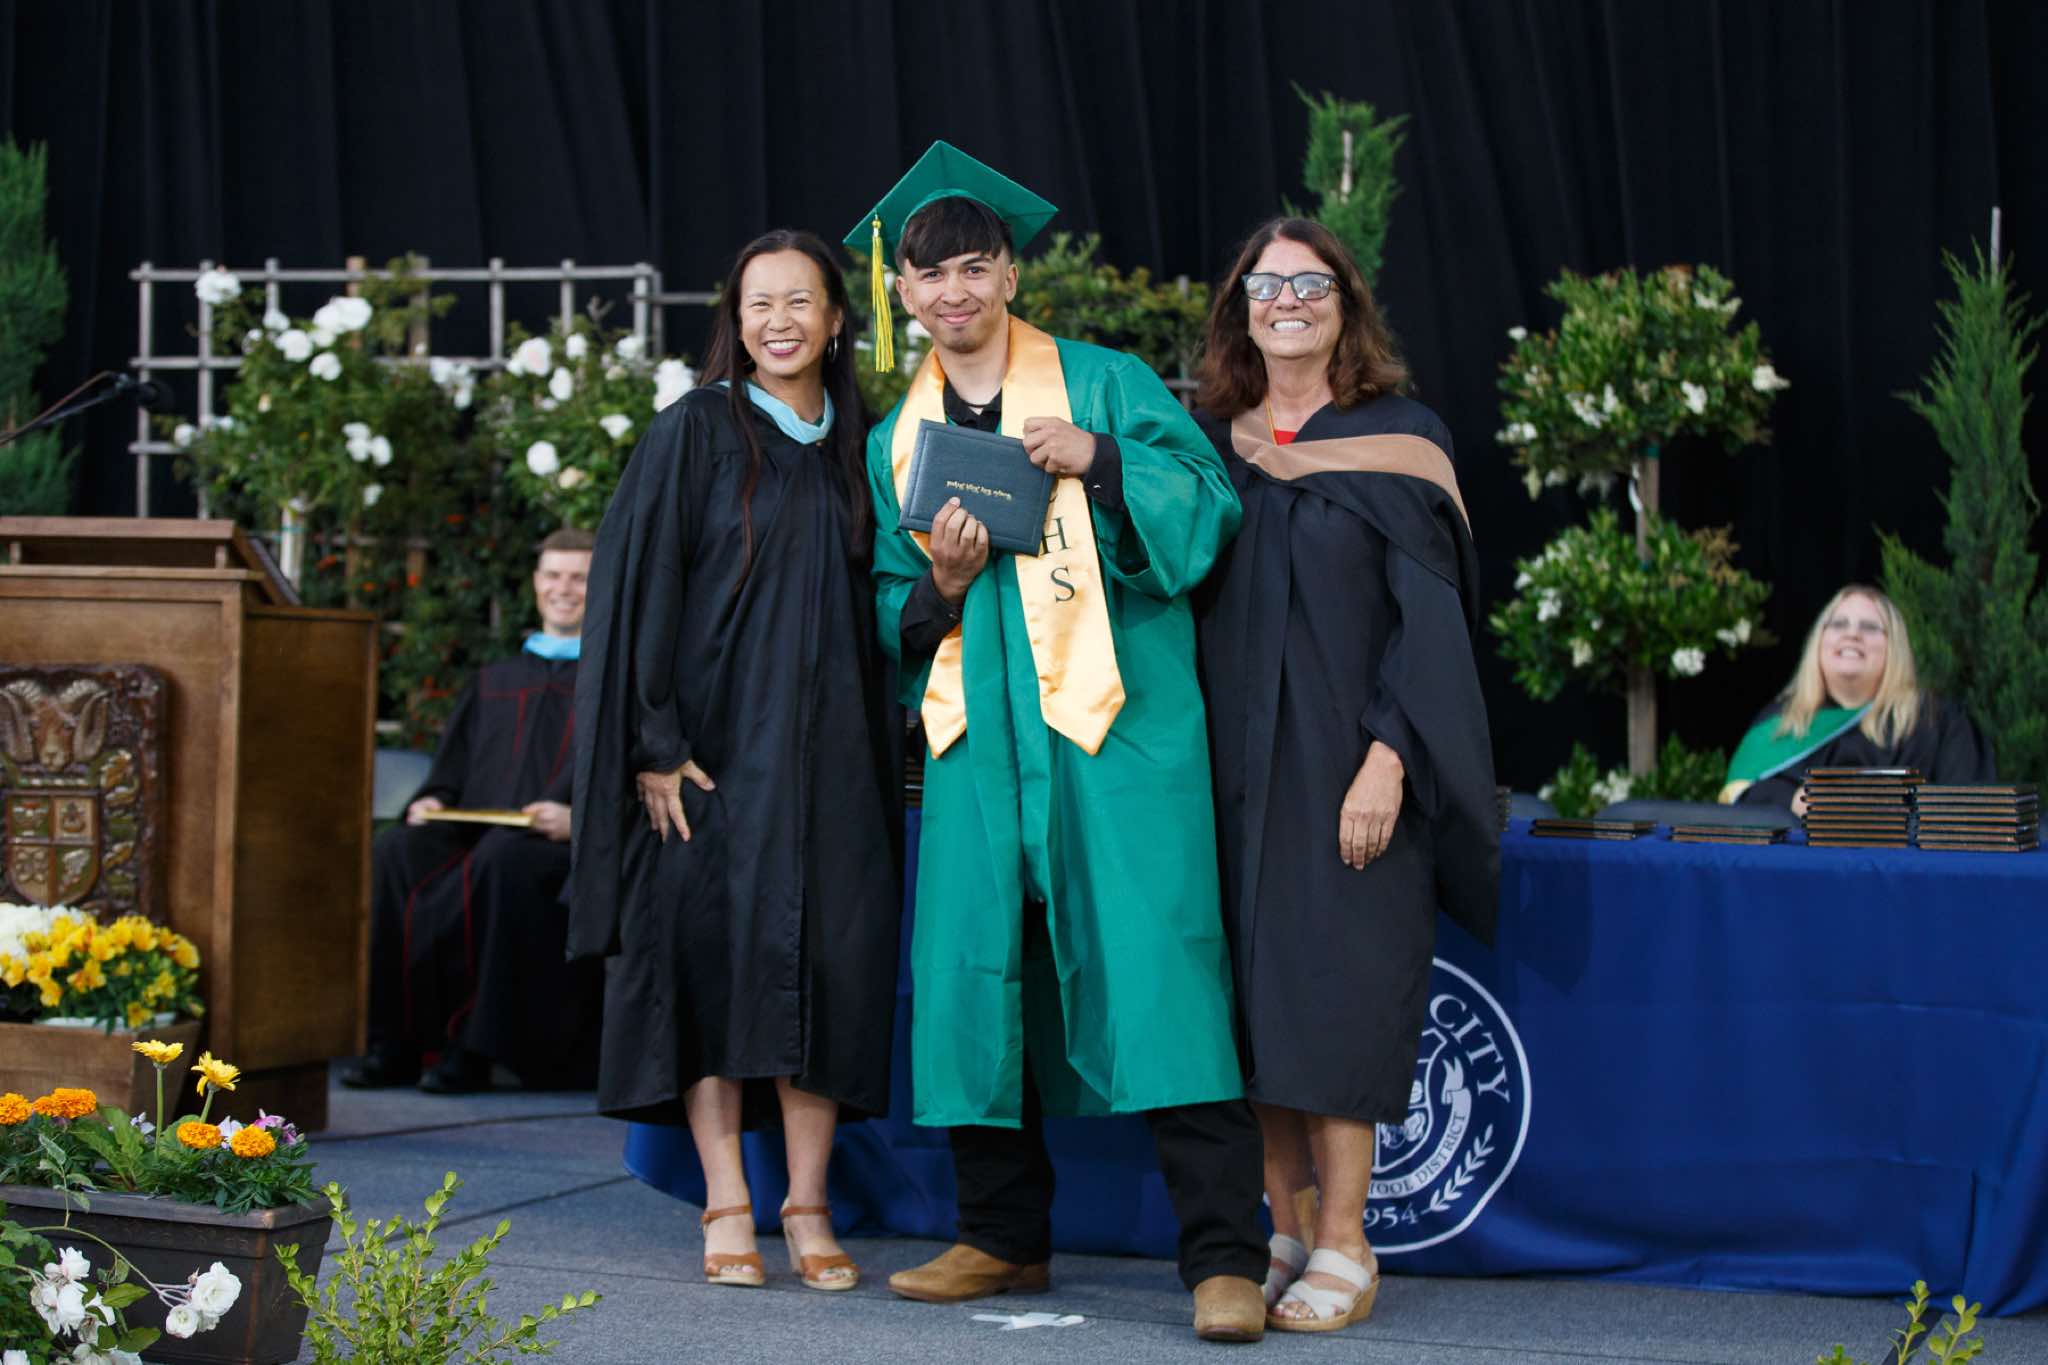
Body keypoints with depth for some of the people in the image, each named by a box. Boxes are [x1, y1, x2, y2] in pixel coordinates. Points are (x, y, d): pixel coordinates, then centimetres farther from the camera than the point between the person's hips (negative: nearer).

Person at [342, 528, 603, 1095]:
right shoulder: (496, 681, 27)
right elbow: (453, 766, 22)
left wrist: (578, 819, -19)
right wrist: (431, 801, 0)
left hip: (565, 850, -5)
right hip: (476, 837, 5)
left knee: (501, 858, -38)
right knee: (396, 850, -26)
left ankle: (470, 1049, -32)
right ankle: (393, 1043, -27)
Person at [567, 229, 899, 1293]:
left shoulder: (858, 447, 12)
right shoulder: (695, 434, -1)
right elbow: (641, 589, -6)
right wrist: (656, 745, -13)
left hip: (829, 753, 3)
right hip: (714, 744, -3)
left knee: (826, 956, -2)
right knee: (712, 949, -4)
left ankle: (808, 1206, 4)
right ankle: (726, 1206, 2)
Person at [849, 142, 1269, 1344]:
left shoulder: (1104, 384, 5)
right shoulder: (899, 441, 16)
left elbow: (1208, 505, -2)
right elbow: (892, 617, 16)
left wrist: (1100, 460, -17)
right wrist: (943, 586, -5)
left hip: (1115, 719, -4)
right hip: (980, 735, 5)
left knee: (1153, 962, -12)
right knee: (976, 965, 4)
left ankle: (1225, 1255, -13)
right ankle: (1006, 1235, 18)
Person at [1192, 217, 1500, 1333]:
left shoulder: (1399, 443, -2)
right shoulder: (1209, 443, 11)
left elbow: (1429, 611, -7)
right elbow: (1178, 593, 14)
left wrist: (1388, 756, -17)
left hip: (1349, 762, -4)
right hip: (1234, 763, 4)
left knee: (1333, 984, -7)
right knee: (1256, 986, 3)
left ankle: (1343, 1247, -1)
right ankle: (1287, 1230, 12)